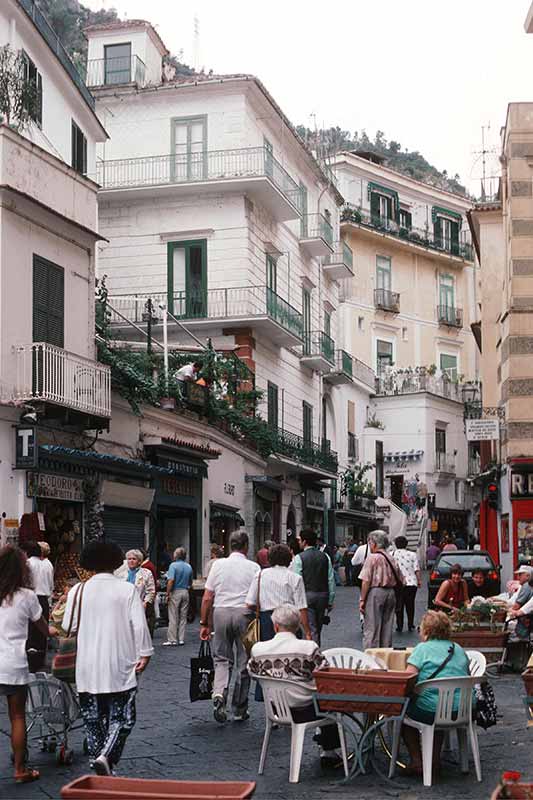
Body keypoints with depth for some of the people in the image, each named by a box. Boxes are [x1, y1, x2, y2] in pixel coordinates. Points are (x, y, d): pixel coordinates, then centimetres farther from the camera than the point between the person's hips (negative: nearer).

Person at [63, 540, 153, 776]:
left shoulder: (77, 591, 0)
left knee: (94, 720, 12)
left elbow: (68, 628, 3)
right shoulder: (128, 589, -5)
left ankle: (101, 767, 14)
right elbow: (139, 625, -9)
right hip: (120, 668, -2)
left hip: (87, 669, 2)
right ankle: (106, 757, -16)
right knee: (121, 717, 5)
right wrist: (144, 654, -2)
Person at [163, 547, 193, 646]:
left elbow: (171, 580, -19)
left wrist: (167, 594, -15)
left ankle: (172, 640, -2)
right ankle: (181, 639, 12)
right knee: (183, 617, 10)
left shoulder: (173, 565, -10)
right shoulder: (189, 567, 8)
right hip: (185, 592, 5)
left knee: (173, 618, -2)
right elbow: (190, 583, 13)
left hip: (175, 592, -5)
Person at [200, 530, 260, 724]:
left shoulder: (218, 564, 4)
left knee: (222, 658, 13)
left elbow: (207, 598, 4)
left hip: (221, 612, 1)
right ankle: (240, 710, 16)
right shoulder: (254, 567, -1)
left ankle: (219, 694, -13)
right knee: (243, 662, 9)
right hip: (244, 613, -1)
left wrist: (204, 623, 11)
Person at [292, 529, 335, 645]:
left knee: (311, 630, -4)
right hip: (323, 595, 5)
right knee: (318, 629, 16)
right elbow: (331, 580, 6)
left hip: (307, 595, -5)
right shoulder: (325, 557, 5)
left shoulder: (299, 558, -7)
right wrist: (330, 601, 13)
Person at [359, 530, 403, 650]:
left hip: (375, 592, -6)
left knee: (371, 629, -3)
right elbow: (400, 582, 12)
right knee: (387, 628, 13)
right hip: (391, 593, 6)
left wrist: (362, 600, -8)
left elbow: (366, 581, -12)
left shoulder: (372, 557, -8)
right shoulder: (391, 559, 9)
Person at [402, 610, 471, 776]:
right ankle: (435, 759, 31)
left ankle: (417, 761, 15)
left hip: (431, 711, -6)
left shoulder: (423, 648, -3)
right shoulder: (458, 649, 15)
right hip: (464, 711, 6)